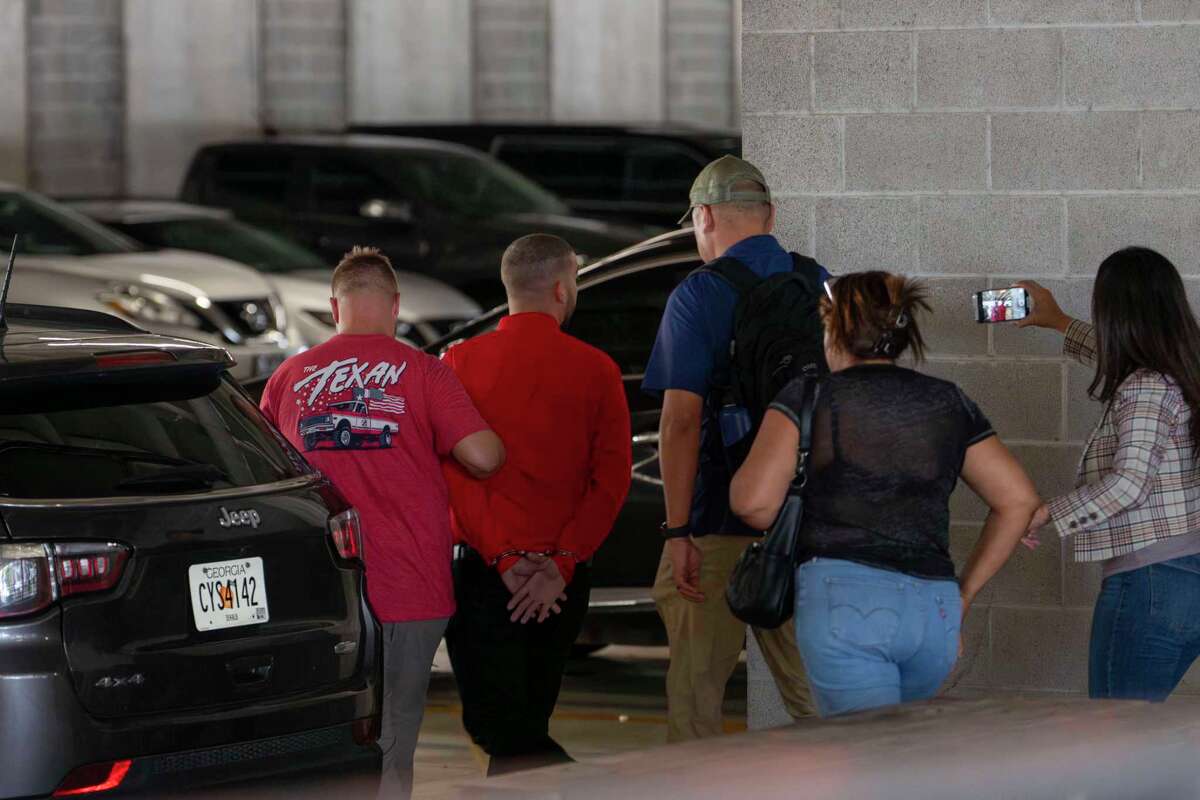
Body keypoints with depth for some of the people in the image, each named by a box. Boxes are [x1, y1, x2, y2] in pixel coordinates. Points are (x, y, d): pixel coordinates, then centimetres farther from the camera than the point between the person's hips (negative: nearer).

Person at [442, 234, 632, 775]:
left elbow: (456, 471, -9)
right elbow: (612, 477, -6)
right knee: (527, 728, 15)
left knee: (502, 733, -4)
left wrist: (504, 560, -9)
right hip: (563, 579, 3)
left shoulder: (460, 363, -2)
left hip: (483, 569, -3)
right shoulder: (595, 370, 0)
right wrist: (560, 564, -7)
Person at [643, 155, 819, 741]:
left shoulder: (697, 297, -8)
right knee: (812, 695, 8)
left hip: (718, 518, -5)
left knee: (695, 692, 1)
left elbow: (682, 421, -14)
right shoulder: (821, 286, 8)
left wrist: (677, 531, -14)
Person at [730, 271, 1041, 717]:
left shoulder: (810, 396, 5)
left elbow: (754, 501, -6)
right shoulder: (948, 404, 17)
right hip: (935, 610, 4)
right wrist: (965, 593, 18)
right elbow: (1018, 500, 13)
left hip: (843, 599, -4)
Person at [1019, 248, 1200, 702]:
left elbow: (1127, 482, -25)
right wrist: (1059, 322, 52)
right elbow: (1120, 358, 38)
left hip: (1150, 579, -9)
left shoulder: (1145, 390, -14)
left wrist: (1046, 516, -15)